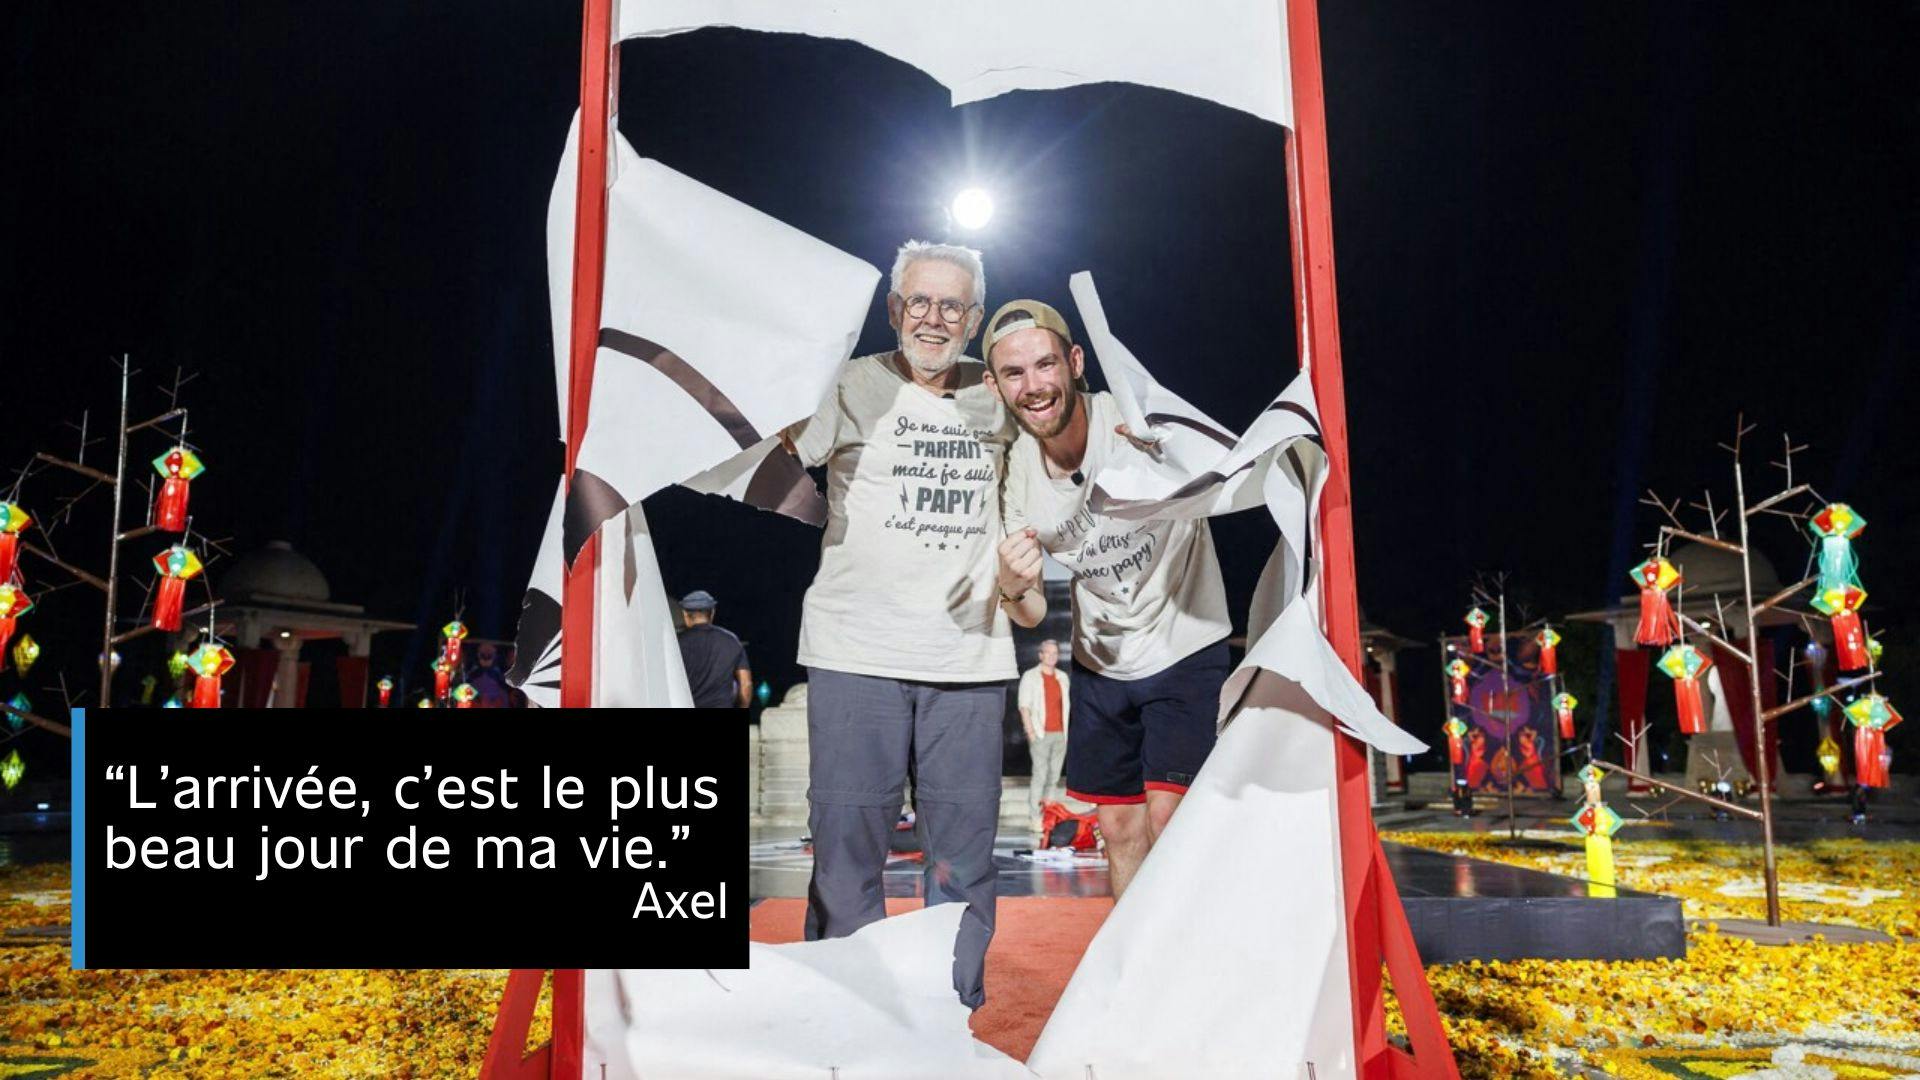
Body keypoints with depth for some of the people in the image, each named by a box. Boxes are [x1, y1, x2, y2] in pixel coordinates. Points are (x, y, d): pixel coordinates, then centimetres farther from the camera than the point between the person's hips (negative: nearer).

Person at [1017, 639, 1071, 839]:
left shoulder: (1063, 677, 17)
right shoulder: (1030, 676, 3)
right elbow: (1024, 706, -2)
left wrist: (1066, 732, 13)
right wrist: (1031, 732, -11)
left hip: (1060, 734, 5)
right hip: (1041, 734, -5)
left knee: (1054, 776, 4)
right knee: (1040, 774, -12)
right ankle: (1034, 816, -11)